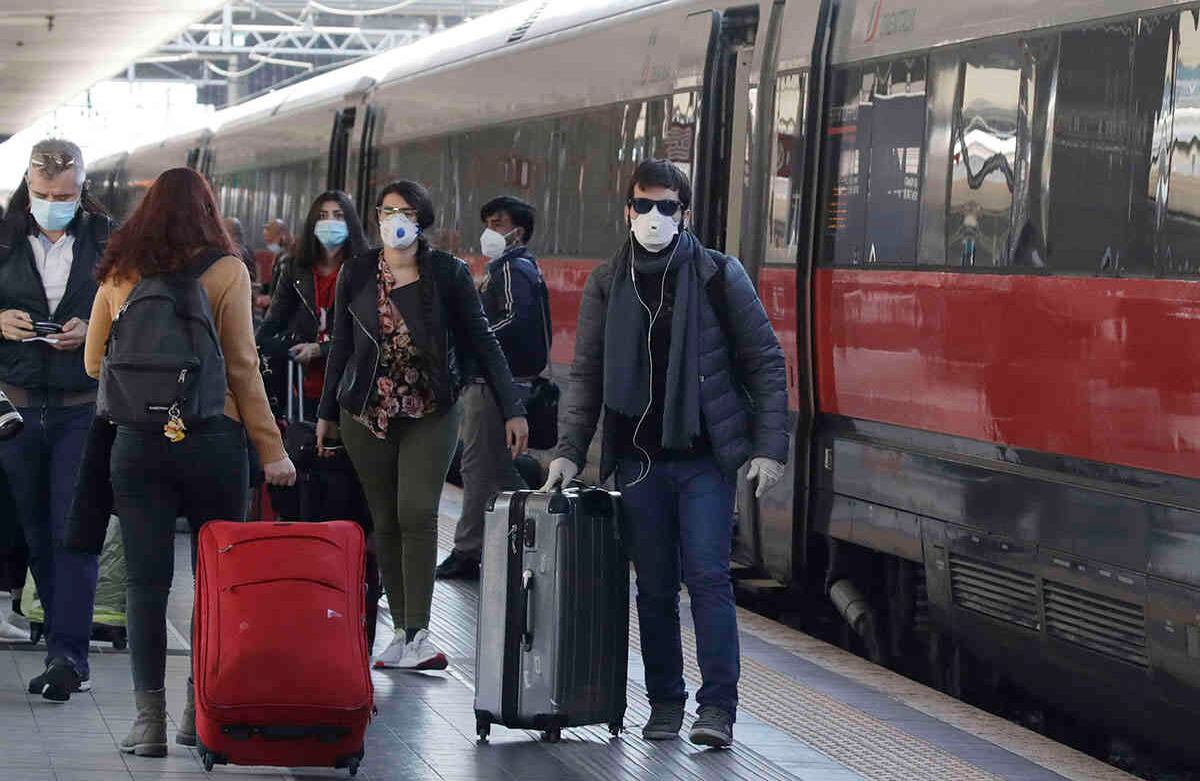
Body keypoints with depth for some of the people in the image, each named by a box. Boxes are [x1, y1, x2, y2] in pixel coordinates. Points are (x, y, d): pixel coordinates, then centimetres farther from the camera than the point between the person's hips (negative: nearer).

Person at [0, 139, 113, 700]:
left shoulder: (110, 241, 0)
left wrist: (93, 331, -16)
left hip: (84, 407, -3)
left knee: (73, 532, -9)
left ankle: (68, 655, -11)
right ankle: (68, 648, 20)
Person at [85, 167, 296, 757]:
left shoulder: (118, 272, 5)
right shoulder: (225, 271, -3)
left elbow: (94, 362, 13)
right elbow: (242, 367, -4)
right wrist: (271, 448, 0)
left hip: (137, 438, 2)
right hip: (212, 437, -2)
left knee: (146, 581, 3)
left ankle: (149, 718, -2)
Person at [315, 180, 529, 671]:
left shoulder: (448, 274, -2)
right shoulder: (357, 275, 4)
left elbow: (482, 343, 0)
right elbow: (341, 348, 12)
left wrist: (512, 408, -3)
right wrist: (327, 413, 14)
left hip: (431, 414, -2)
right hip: (367, 414, 2)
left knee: (417, 514, -14)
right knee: (385, 521, 3)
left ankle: (417, 635, -15)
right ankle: (403, 631, 9)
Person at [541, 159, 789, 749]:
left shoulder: (718, 275, -2)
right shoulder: (607, 284, 6)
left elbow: (765, 362, 0)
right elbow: (587, 375, 12)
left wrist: (769, 447, -6)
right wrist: (569, 451, 4)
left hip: (706, 457, -3)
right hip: (639, 459, 3)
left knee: (707, 577, -11)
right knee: (654, 586, 7)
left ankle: (717, 708, -9)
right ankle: (664, 704, 16)